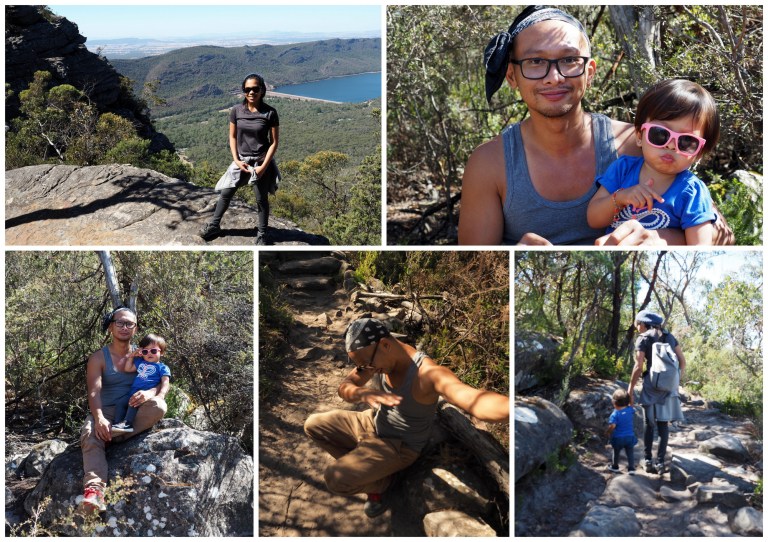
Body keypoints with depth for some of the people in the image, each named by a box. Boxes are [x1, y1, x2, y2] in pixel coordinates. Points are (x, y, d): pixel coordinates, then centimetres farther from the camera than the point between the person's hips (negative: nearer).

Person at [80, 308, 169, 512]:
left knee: (158, 406, -30)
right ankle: (94, 488, -54)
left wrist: (151, 392, -27)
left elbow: (164, 383, -2)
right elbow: (94, 392, -12)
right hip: (106, 413, -2)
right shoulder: (98, 358, 2)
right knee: (90, 434, -36)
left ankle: (112, 437, -31)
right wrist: (99, 418, -33)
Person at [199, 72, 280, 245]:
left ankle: (262, 234, 21)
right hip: (241, 160, 3)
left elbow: (274, 141, -9)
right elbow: (232, 136, 4)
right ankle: (214, 226, 26)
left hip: (261, 162, -3)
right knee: (226, 193, 10)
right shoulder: (236, 111, -5)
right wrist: (236, 160, -6)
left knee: (261, 199, 7)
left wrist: (263, 166, -14)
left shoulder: (270, 113, -13)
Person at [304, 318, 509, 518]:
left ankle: (381, 481, 9)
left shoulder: (427, 373, -39)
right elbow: (344, 388, -19)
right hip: (373, 422, 7)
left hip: (398, 444, -7)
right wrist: (363, 394, -46)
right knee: (313, 425, 6)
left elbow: (474, 398, -57)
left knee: (336, 478, -22)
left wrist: (518, 411, -78)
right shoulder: (374, 356, -13)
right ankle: (361, 465, 13)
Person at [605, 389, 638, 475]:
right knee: (630, 453, 9)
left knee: (616, 452, 17)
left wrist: (608, 432, -11)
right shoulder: (630, 410, -8)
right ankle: (631, 468, 4)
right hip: (630, 436, 3)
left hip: (618, 438, -3)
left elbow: (612, 426, -27)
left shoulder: (615, 414, -22)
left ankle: (614, 466, 33)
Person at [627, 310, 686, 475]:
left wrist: (630, 389, -8)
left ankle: (648, 461, 9)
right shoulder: (670, 336, 10)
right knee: (663, 424, 7)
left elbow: (638, 366, -11)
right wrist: (679, 378, 18)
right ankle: (660, 461, 0)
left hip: (651, 384, -3)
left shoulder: (643, 339, -4)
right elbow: (682, 360, 7)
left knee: (649, 424, 10)